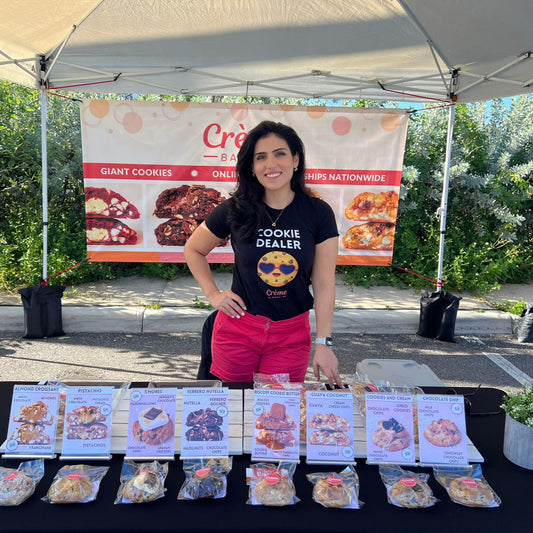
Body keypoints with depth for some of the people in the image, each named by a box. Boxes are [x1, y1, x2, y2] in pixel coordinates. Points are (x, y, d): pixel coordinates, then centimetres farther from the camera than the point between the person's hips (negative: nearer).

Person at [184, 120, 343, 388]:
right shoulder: (235, 210, -6)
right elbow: (193, 249, 9)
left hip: (292, 334, 0)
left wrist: (323, 343, -8)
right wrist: (213, 294, -1)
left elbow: (324, 284, -5)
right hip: (237, 330, 1)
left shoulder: (318, 213, -6)